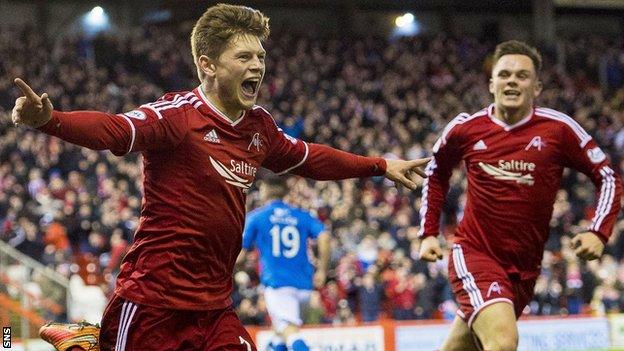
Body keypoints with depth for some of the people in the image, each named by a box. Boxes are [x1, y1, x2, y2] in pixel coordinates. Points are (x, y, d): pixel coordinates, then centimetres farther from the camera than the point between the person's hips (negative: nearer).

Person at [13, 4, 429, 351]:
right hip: (151, 304, -7)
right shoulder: (177, 114, -13)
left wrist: (382, 166, 35)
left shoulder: (259, 126, 10)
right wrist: (49, 120, -49)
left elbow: (307, 157, 28)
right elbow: (114, 130, -30)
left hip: (215, 309, 7)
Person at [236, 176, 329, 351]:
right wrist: (322, 270, 2)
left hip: (276, 284, -5)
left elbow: (241, 253, 6)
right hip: (304, 285, 5)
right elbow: (323, 236, -4)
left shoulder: (255, 217, 5)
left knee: (290, 332, -18)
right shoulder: (301, 215, 13)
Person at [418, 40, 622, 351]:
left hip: (524, 267, 2)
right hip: (473, 253, -2)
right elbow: (436, 173, 18)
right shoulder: (465, 128, -2)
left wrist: (598, 232, -13)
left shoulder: (558, 129, -6)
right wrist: (428, 234, 13)